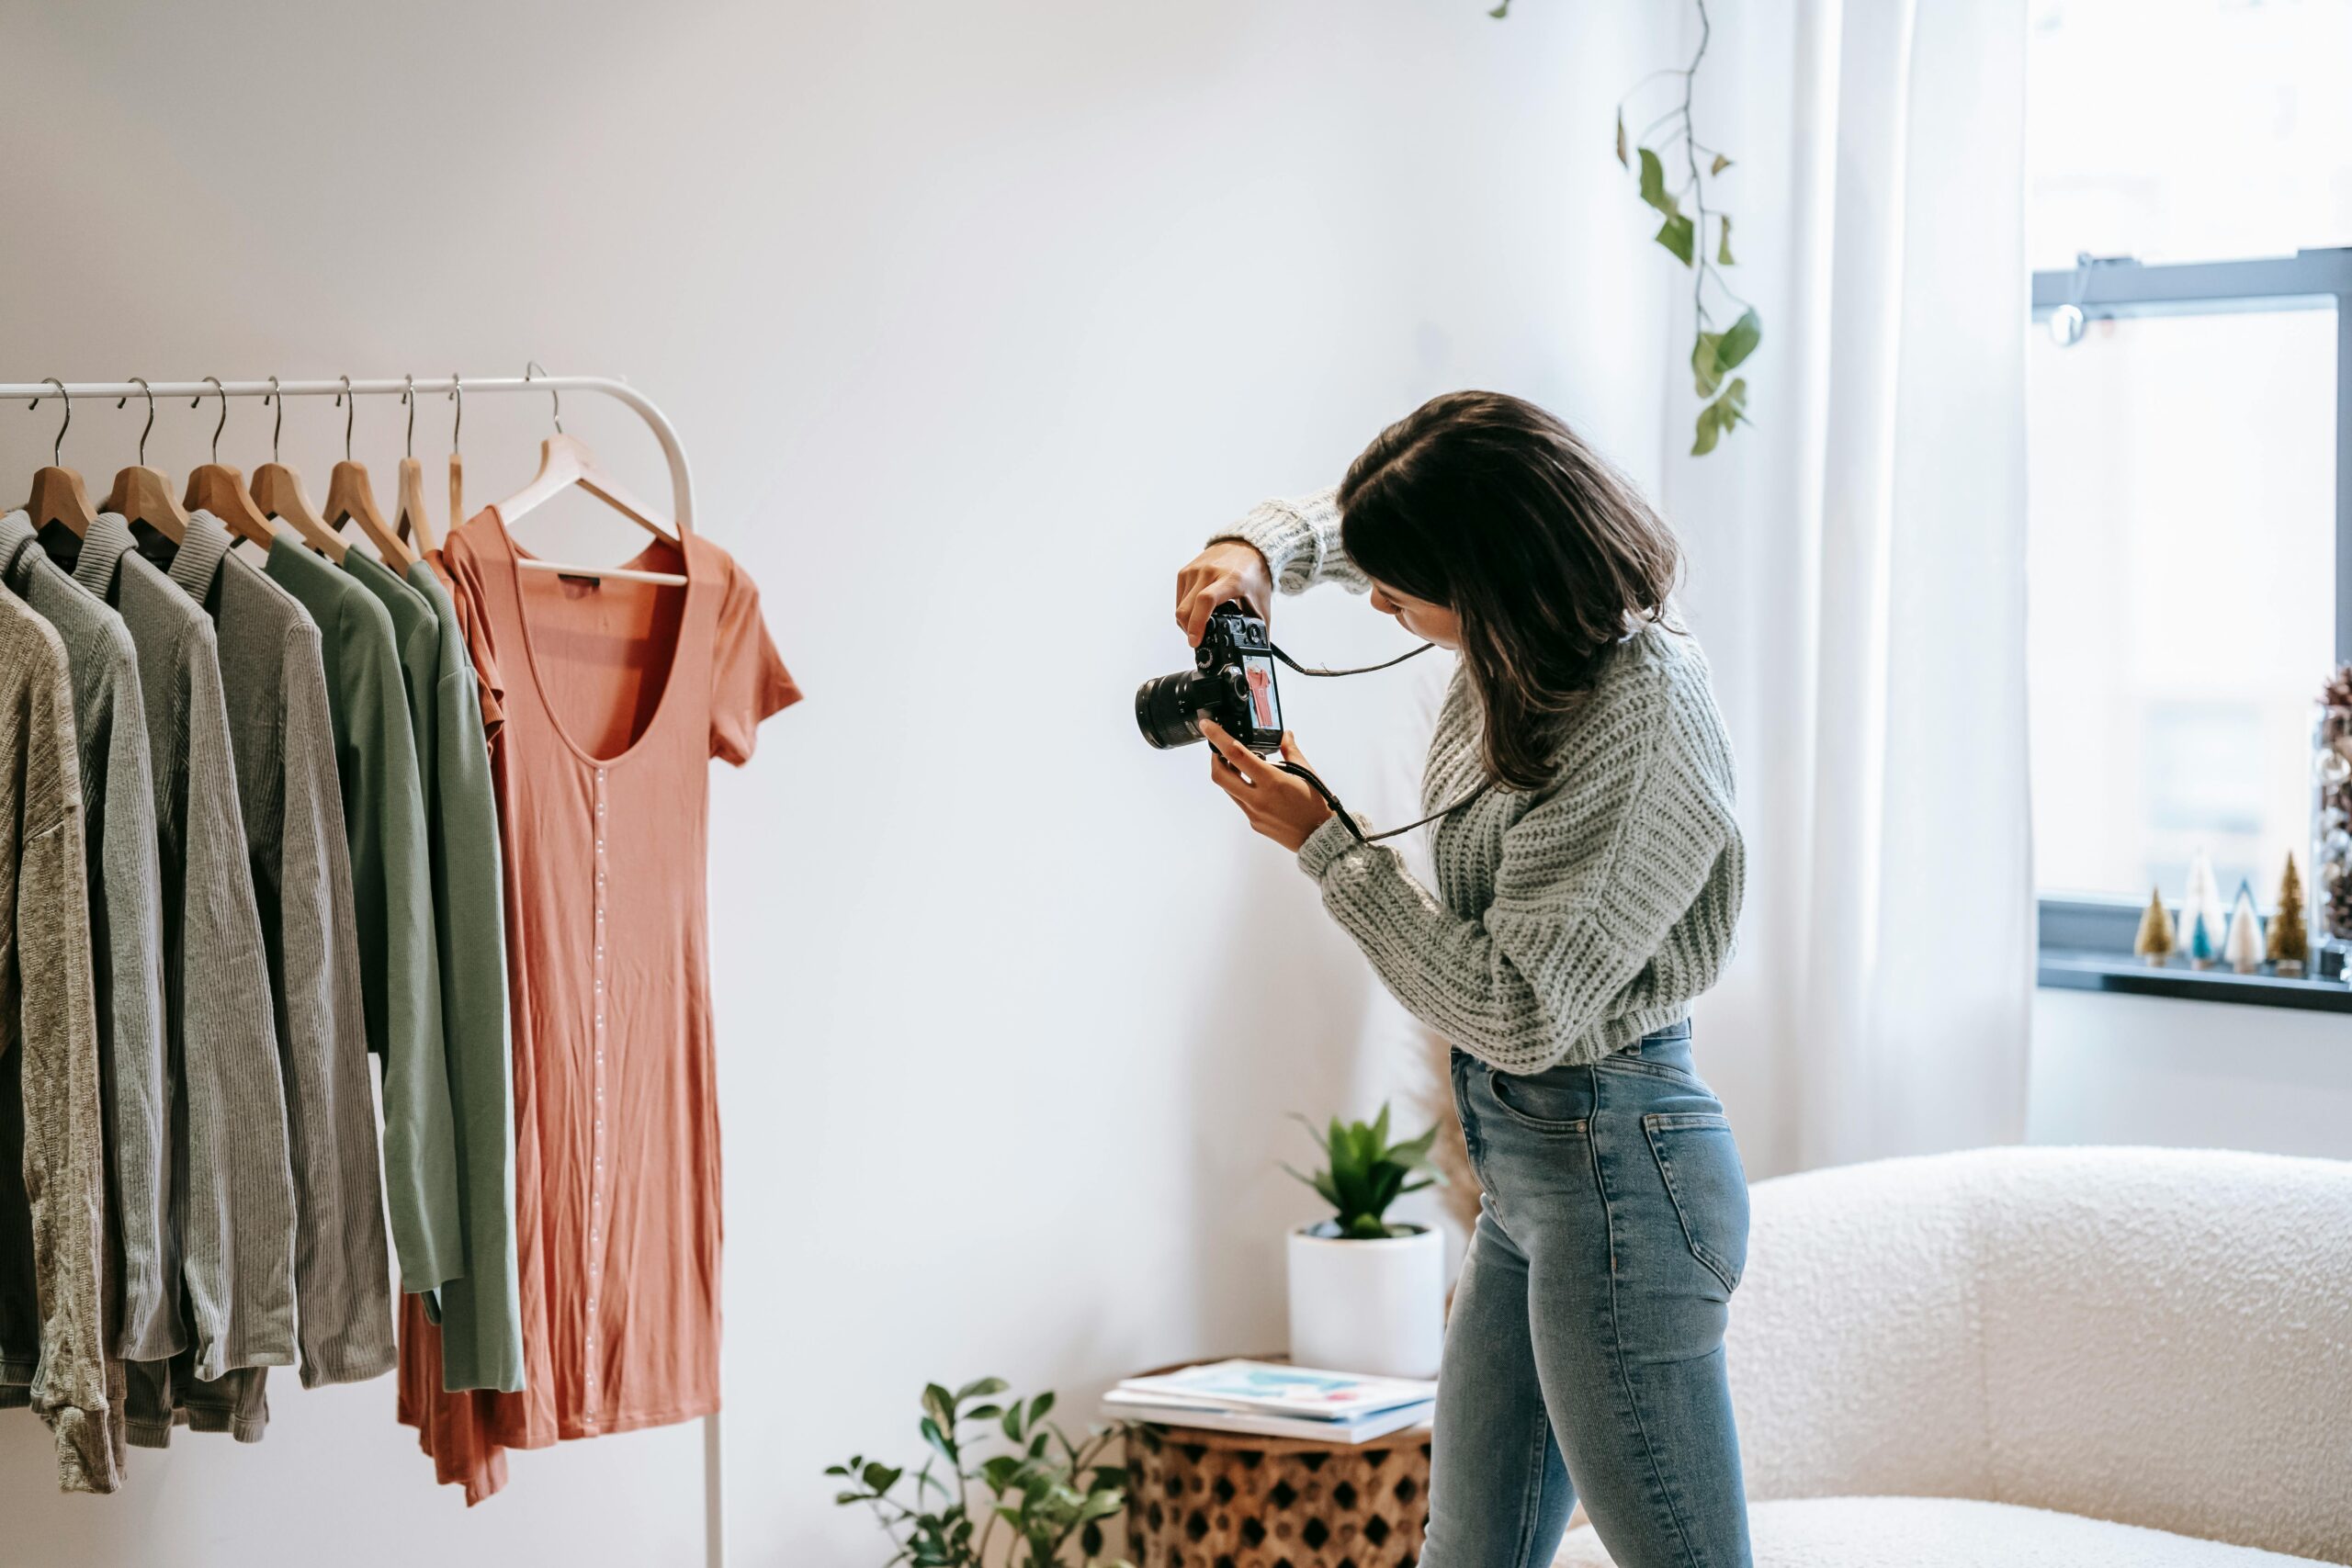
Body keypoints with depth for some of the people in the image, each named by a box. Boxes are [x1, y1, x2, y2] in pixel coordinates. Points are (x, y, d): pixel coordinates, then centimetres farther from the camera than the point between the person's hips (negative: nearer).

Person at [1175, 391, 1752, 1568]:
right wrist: (1257, 552, 1)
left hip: (1611, 1170, -10)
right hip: (1527, 1163, 10)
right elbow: (1349, 521, 24)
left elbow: (1515, 1010, -24)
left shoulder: (1637, 713, -24)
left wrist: (1324, 842, -17)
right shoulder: (1525, 638, 1)